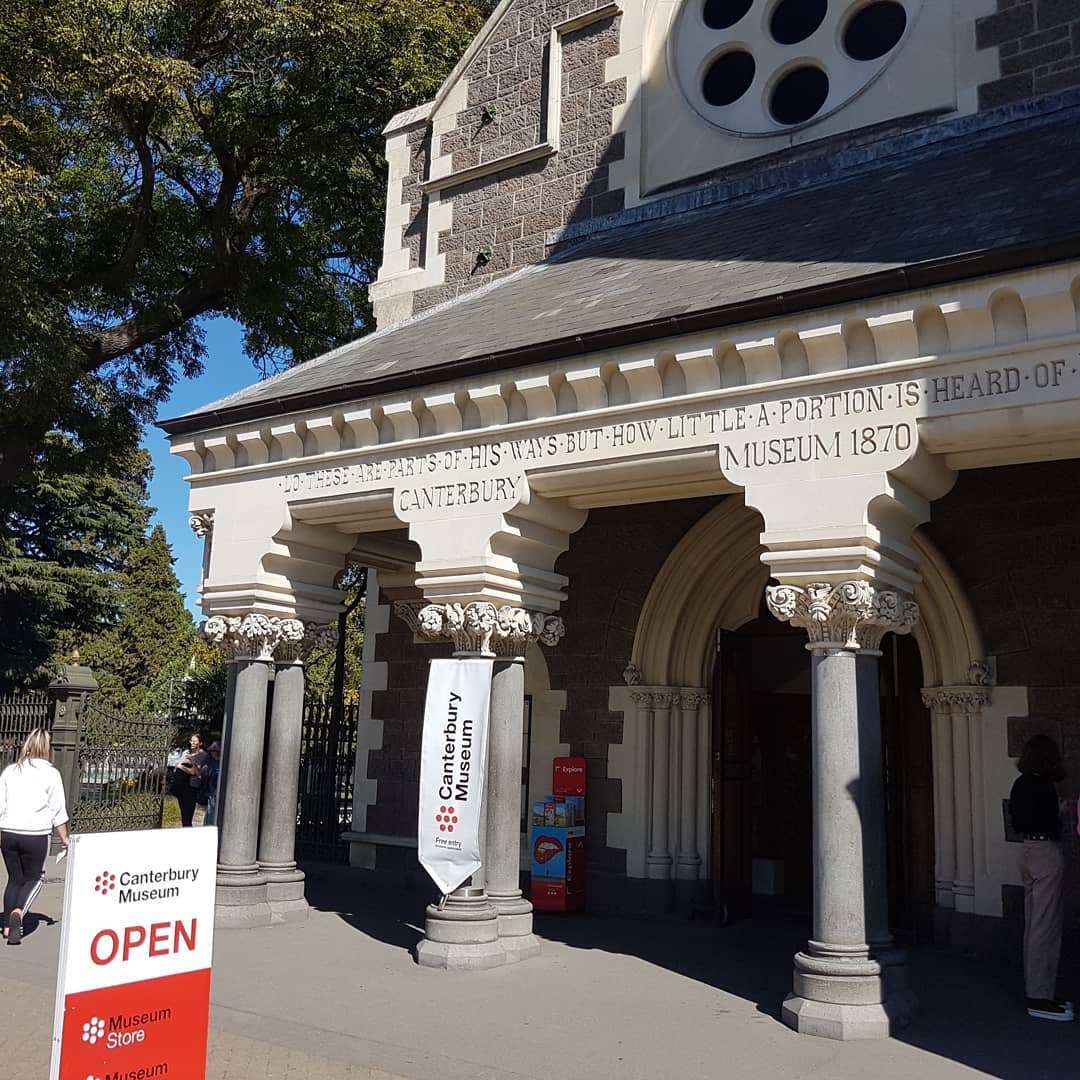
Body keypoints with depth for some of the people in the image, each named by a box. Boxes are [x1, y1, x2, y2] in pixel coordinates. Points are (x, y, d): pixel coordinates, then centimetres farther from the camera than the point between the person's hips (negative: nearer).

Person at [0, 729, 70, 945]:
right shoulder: (50, 773, -4)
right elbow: (58, 810, -2)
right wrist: (64, 837, 7)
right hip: (36, 835, -4)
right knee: (33, 878, 10)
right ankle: (18, 912, -15)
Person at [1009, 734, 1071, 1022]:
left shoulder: (1021, 783, 9)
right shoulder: (1043, 786, -17)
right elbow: (1051, 825, -20)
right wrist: (1062, 811, -2)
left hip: (1029, 852, 9)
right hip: (1046, 852, -9)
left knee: (1033, 926, 14)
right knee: (1046, 927, -4)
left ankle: (1036, 990, 22)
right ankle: (1040, 998, -1)